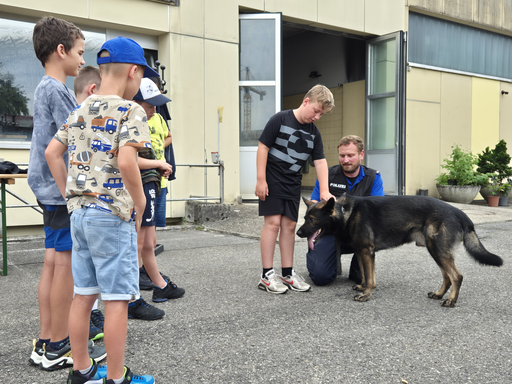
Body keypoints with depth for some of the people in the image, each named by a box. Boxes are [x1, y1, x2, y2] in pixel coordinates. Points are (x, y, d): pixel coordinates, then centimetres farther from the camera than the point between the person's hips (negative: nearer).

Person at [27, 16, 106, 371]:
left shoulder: (45, 88, 19)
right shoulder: (57, 89, -12)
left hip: (52, 190, 10)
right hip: (66, 191, -10)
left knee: (53, 262, 11)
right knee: (67, 264, -3)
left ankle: (46, 342, 20)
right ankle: (59, 348, 7)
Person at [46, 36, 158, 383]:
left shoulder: (80, 111, 12)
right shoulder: (130, 111, -11)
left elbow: (52, 152, 14)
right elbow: (126, 162, -24)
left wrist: (69, 195, 17)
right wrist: (140, 205, -11)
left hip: (80, 212, 8)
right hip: (113, 214, -8)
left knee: (84, 294, 15)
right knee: (117, 298, 2)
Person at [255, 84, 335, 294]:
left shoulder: (314, 133, 6)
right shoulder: (280, 119, -11)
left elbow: (320, 161, 3)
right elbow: (263, 147, -11)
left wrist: (324, 190, -7)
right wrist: (261, 179, -15)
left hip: (293, 184, 6)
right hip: (272, 181, -6)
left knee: (289, 225, 6)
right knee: (273, 222, -9)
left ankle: (287, 273, 15)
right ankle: (267, 275, -2)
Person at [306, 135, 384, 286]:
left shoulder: (373, 177, 0)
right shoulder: (327, 175, -3)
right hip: (332, 232, -1)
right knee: (320, 276, -21)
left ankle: (358, 270, -4)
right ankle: (313, 252, 18)